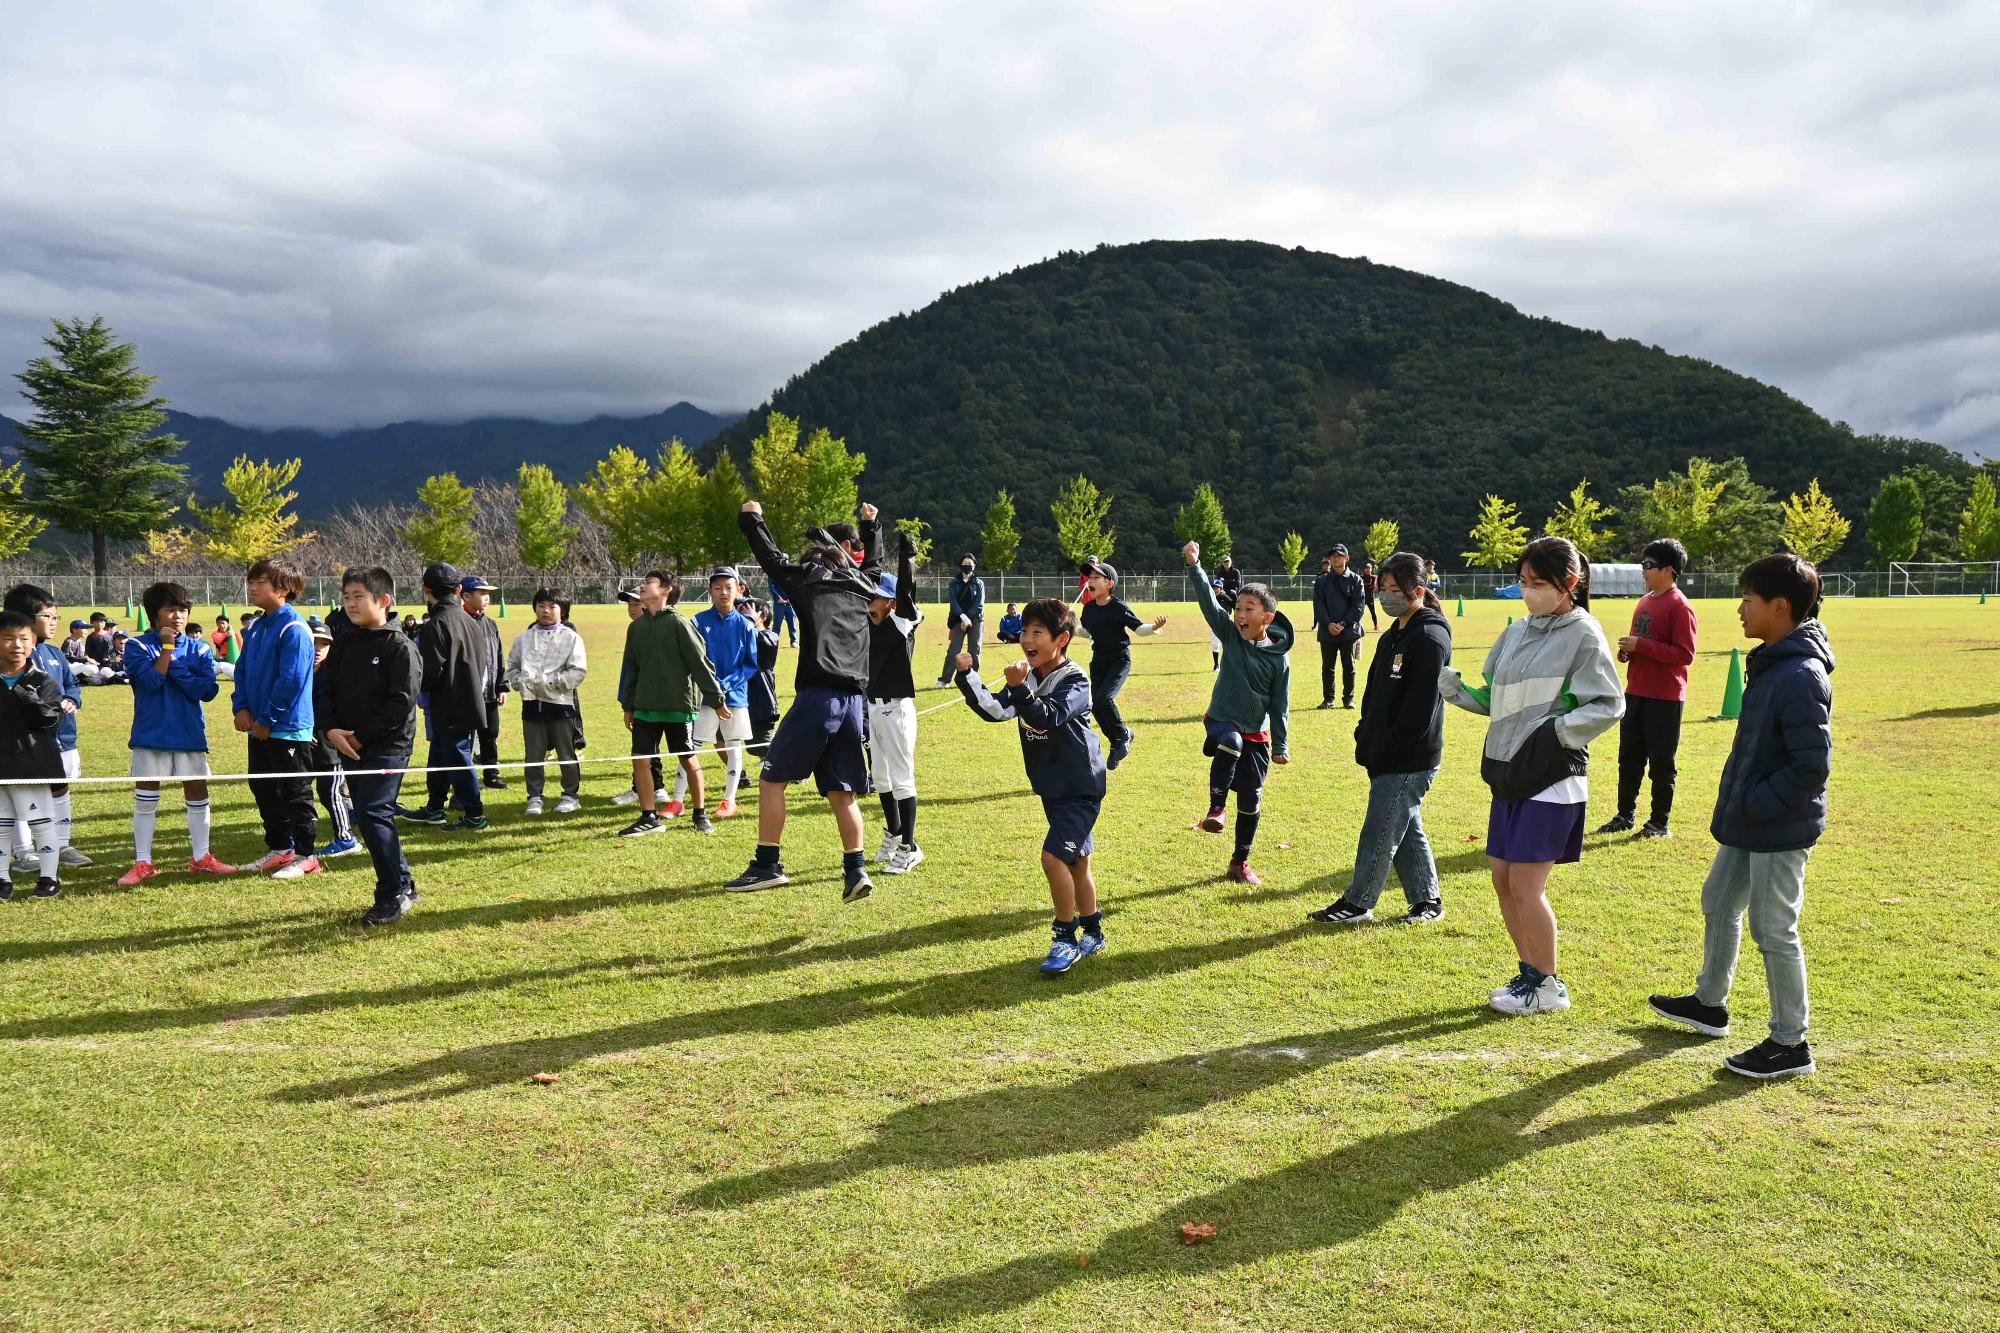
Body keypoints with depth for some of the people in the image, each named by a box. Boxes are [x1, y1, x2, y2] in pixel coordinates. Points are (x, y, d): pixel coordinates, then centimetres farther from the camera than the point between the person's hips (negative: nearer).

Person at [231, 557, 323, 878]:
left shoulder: (294, 629, -17)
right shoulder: (255, 628, 11)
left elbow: (291, 680, -20)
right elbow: (242, 670, 16)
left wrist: (267, 719, -16)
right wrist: (241, 707, 1)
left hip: (288, 729, -9)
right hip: (259, 728, 9)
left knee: (294, 794, -1)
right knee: (264, 791, 16)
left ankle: (305, 856, 8)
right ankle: (279, 849, 27)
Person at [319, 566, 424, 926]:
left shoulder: (400, 647, -10)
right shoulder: (343, 644, 11)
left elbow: (401, 702, -16)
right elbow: (326, 688, 9)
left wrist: (361, 735, -16)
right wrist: (332, 730, -8)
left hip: (387, 747, -7)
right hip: (349, 747, 7)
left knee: (372, 816, -15)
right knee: (369, 818, 10)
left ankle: (393, 895, -4)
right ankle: (403, 885, 23)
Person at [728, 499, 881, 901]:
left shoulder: (807, 578, 8)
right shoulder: (862, 586, 21)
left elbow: (773, 558, 21)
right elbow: (871, 563, 43)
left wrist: (751, 520, 36)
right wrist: (870, 527, 58)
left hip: (818, 695, -5)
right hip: (854, 700, 5)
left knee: (773, 778, 4)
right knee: (841, 792, 11)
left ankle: (767, 865, 2)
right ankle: (856, 869, 3)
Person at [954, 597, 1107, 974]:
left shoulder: (1074, 680, -18)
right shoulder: (1029, 677, 5)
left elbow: (1048, 717, -33)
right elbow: (994, 710, -2)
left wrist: (1019, 689, -46)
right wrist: (967, 676, -13)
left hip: (1081, 787, -8)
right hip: (1051, 787, 8)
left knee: (1054, 857, -17)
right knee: (1075, 861, 17)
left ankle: (1067, 939, -3)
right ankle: (1092, 933, 31)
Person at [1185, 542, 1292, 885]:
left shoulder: (1279, 657, -8)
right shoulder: (1230, 634, -4)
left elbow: (1280, 705, -2)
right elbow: (1208, 601, -17)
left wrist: (1280, 746, 0)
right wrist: (1194, 566, -31)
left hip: (1256, 734, 1)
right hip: (1221, 721, -1)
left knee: (1251, 800, 7)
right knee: (1230, 744, -37)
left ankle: (1240, 862, 24)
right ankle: (1215, 809, -22)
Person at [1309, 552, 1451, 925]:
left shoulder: (1430, 638, -16)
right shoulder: (1393, 636, 14)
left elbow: (1420, 709, -21)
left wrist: (1390, 749, -18)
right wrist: (1366, 738, 10)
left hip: (1410, 761, -9)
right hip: (1386, 756, 9)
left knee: (1379, 832, -2)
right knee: (1407, 831, 16)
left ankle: (1357, 903, 8)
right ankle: (1427, 900, 25)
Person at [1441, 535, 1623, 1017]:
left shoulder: (1583, 634, -9)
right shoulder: (1515, 633, 11)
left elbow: (1609, 705, -10)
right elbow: (1494, 700, 15)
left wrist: (1559, 730, -22)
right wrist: (1455, 689, -2)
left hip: (1552, 778, -7)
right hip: (1508, 773, 7)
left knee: (1525, 886, -4)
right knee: (1503, 880, 11)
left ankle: (1547, 986, 12)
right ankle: (1529, 972, 27)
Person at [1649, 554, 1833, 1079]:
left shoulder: (1800, 677, -24)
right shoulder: (1770, 663, 7)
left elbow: (1813, 766, -26)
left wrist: (1754, 804, -20)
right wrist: (1737, 801, 12)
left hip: (1779, 830, -10)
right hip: (1748, 823, 10)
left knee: (1772, 930, 0)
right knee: (1718, 903, 22)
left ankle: (1791, 1044, 13)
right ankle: (1709, 1003, 40)